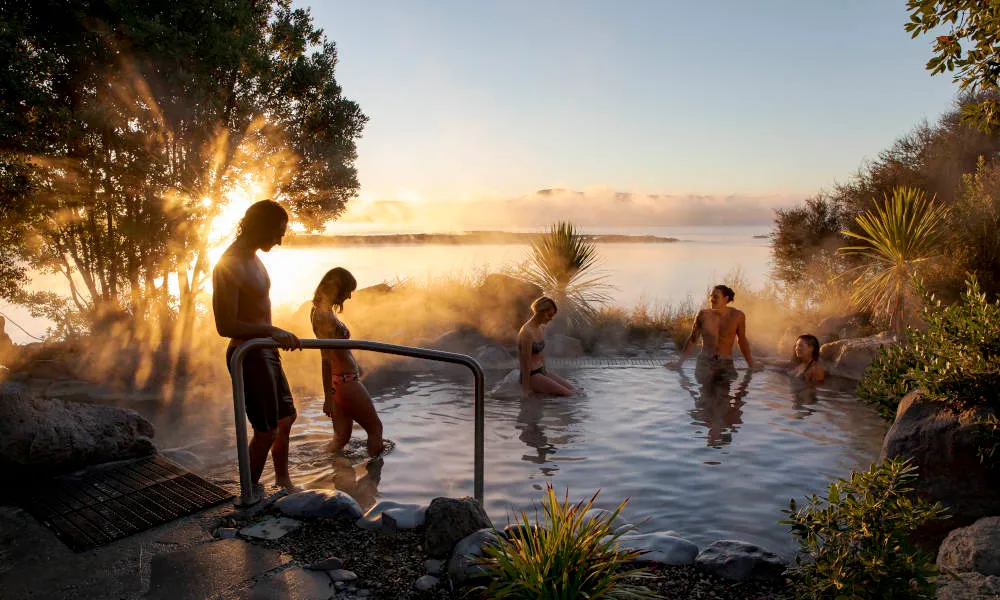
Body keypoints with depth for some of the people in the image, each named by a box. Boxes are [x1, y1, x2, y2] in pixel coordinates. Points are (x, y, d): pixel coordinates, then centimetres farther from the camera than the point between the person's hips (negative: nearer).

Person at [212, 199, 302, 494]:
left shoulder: (252, 258, 9)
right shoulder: (229, 266, -22)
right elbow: (225, 326, -26)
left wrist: (282, 337, 23)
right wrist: (271, 331, -32)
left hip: (265, 350, 10)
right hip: (248, 355, -10)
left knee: (286, 416, 21)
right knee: (267, 430, -2)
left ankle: (283, 478, 38)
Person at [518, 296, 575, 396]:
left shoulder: (542, 328, 7)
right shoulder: (527, 332, -22)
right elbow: (526, 362, -20)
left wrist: (546, 372, 14)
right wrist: (525, 389, -17)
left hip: (541, 371, 9)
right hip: (531, 376, -9)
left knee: (573, 391, 3)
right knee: (568, 395, -14)